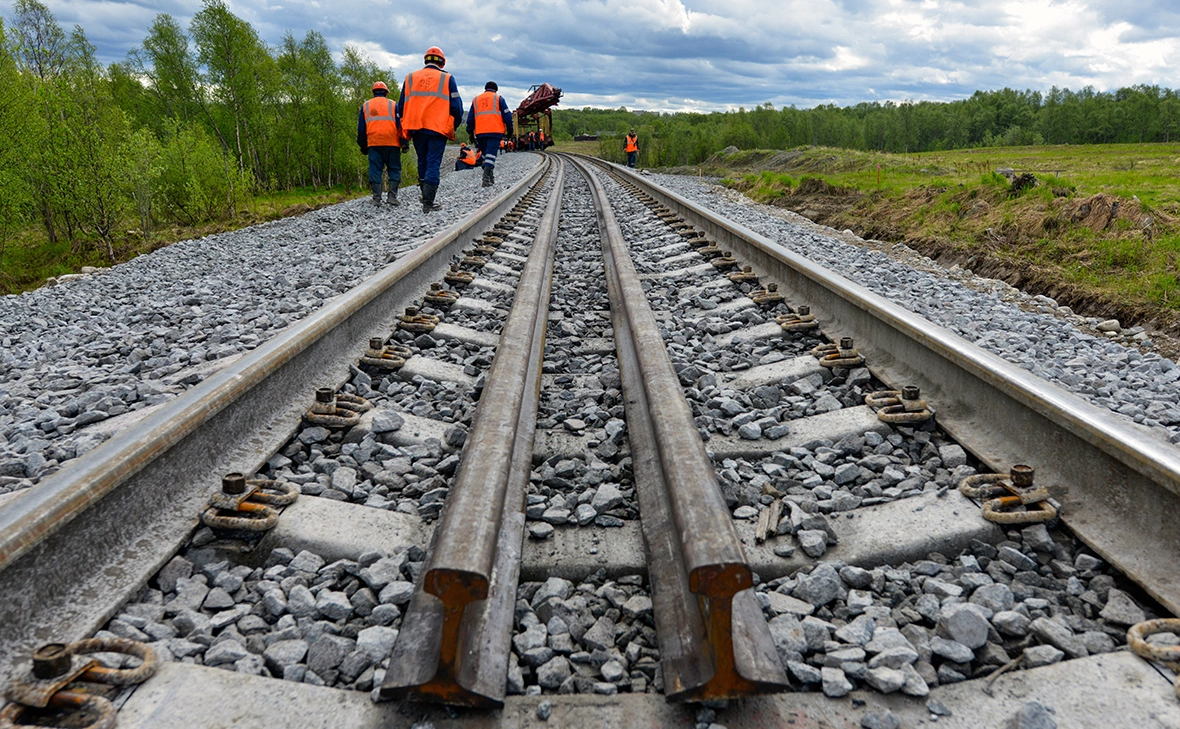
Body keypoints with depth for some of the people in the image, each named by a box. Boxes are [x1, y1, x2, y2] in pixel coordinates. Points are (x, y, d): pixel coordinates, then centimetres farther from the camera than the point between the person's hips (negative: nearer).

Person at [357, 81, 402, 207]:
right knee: (394, 169, 5)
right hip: (392, 143, -1)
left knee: (375, 169, 3)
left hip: (373, 143, 2)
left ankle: (376, 198, -3)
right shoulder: (393, 104, 9)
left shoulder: (365, 106, 15)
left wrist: (363, 146, 21)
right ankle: (392, 196, -6)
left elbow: (361, 128, 15)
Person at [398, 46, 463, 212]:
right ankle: (428, 203, -10)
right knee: (433, 164, -4)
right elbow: (456, 107, 3)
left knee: (422, 163, 16)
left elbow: (401, 107, 14)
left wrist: (404, 131, 19)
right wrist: (453, 127, 17)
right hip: (438, 129, -3)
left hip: (416, 129, 3)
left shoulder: (410, 78, 13)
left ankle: (426, 196, 21)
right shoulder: (447, 78, 4)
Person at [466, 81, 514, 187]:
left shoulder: (476, 100, 20)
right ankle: (487, 178, -25)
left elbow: (470, 118, 18)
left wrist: (470, 132, 21)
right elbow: (507, 115, 5)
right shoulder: (498, 98, 10)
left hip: (480, 133, 4)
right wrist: (510, 129, 10)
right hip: (495, 131, -3)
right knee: (491, 155, -10)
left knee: (486, 155, 15)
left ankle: (491, 179, 15)